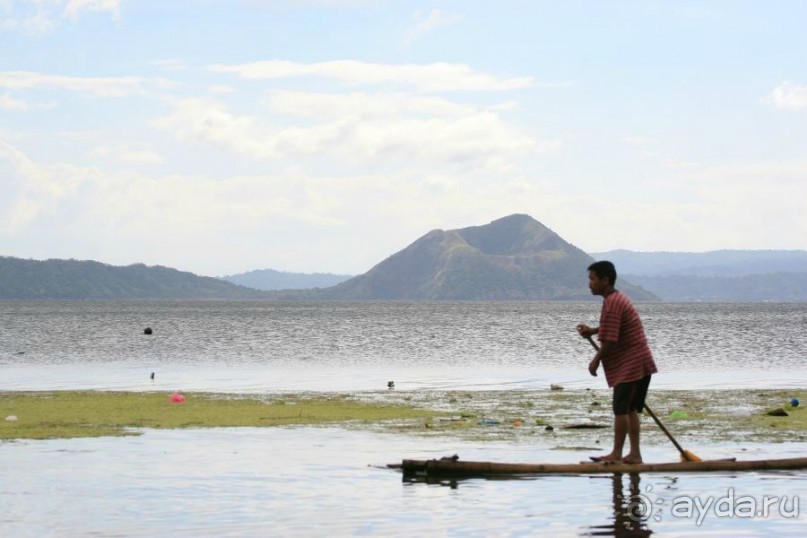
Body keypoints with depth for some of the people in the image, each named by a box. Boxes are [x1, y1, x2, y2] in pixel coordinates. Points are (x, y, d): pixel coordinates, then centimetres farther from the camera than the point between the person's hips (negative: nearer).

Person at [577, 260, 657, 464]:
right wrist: (592, 331, 13)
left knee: (621, 409, -6)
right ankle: (635, 454, 12)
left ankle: (616, 454, -2)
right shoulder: (618, 297, 15)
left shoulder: (612, 303, -18)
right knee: (630, 409, 11)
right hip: (639, 363, 10)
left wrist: (596, 360, -6)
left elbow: (610, 340, -20)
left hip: (629, 365, -10)